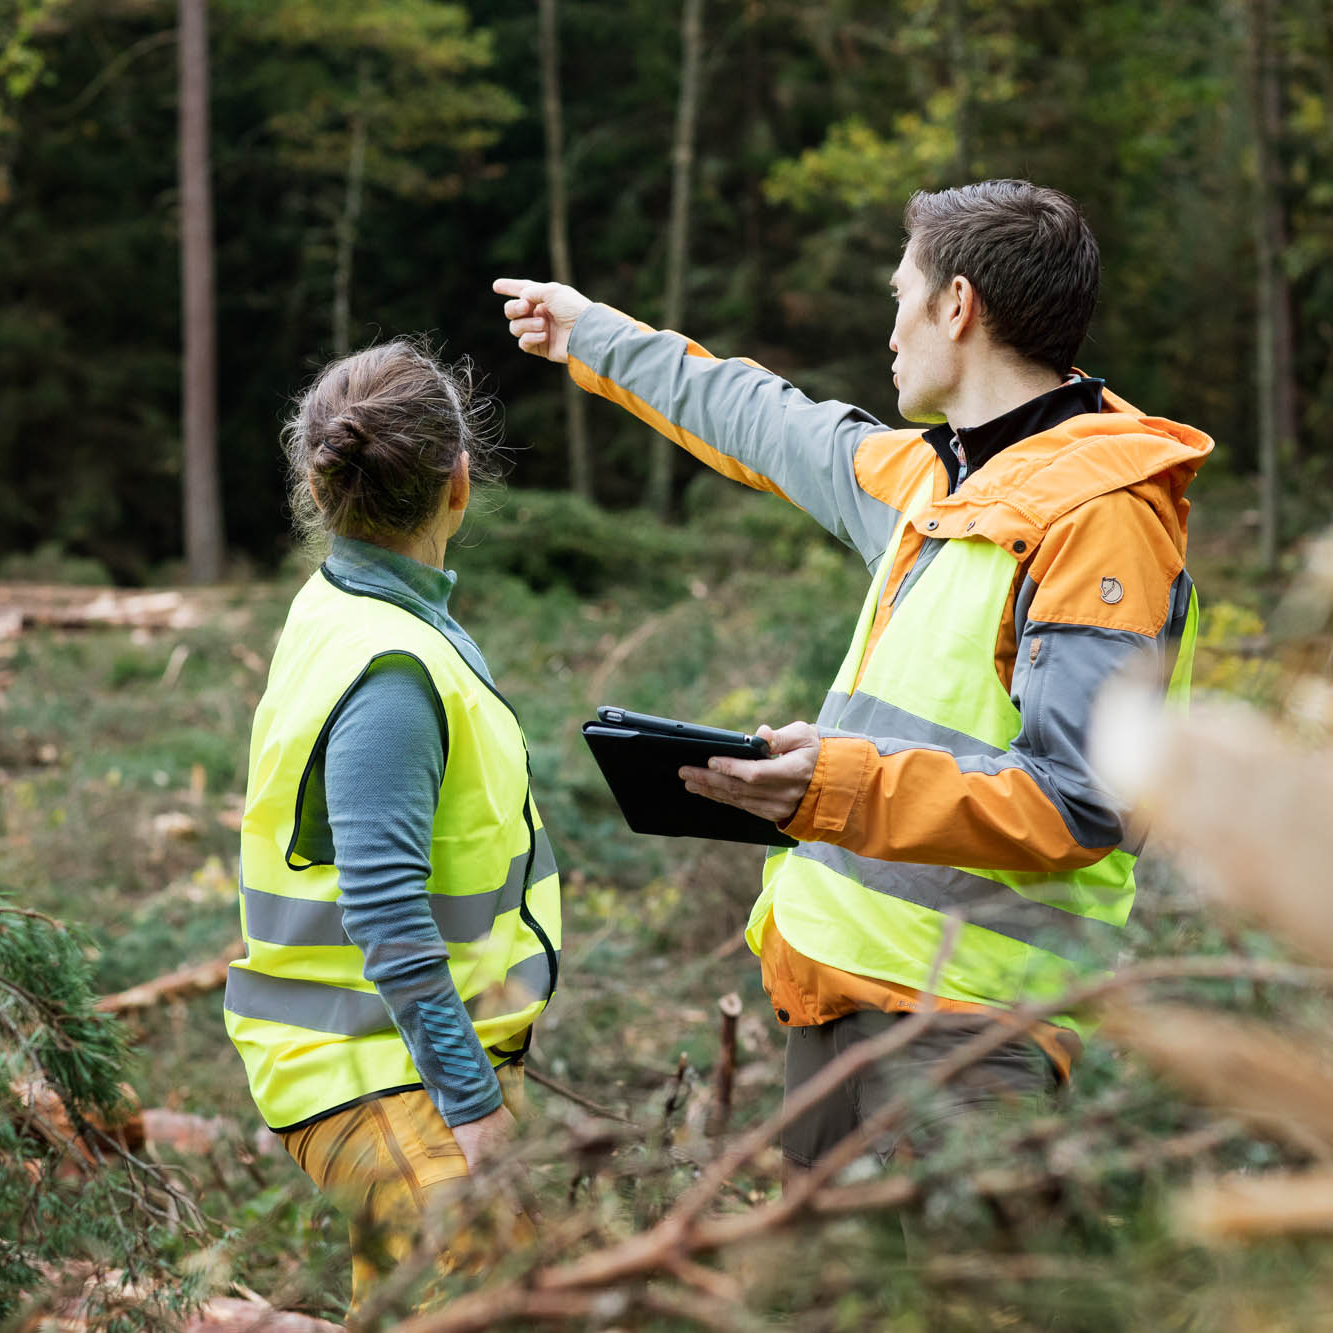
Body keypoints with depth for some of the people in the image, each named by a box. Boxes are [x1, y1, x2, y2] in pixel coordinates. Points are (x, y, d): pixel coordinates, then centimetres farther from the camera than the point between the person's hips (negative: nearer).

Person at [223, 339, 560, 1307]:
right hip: (380, 1077, -10)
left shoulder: (341, 605, 9)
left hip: (402, 1050, 10)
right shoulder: (390, 670, -21)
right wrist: (471, 1098, -21)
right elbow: (385, 912, -25)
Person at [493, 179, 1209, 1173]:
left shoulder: (1100, 514, -13)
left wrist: (849, 788, -32)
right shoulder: (926, 475, 16)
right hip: (840, 977, 9)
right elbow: (770, 424, 34)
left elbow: (1080, 804, -22)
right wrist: (594, 336, 45)